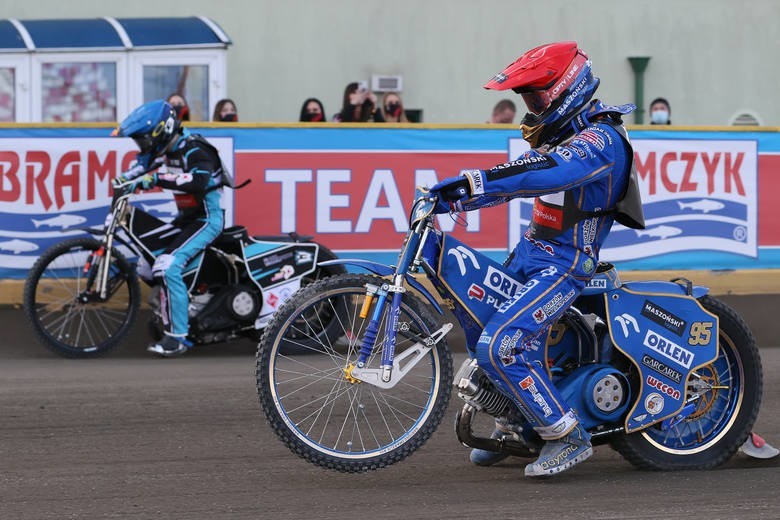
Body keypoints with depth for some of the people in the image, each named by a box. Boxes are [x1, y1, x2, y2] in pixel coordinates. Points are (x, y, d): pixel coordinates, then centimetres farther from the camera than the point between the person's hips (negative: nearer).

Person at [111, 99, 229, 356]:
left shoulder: (193, 149, -22)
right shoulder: (167, 147, 7)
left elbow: (199, 181, -41)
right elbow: (145, 161, 28)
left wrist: (157, 179, -42)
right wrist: (125, 177, 10)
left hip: (206, 218, -10)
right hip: (187, 217, 10)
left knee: (168, 267, -24)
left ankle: (177, 337, -23)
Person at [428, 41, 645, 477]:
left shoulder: (600, 140, -20)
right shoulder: (559, 135, 13)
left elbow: (547, 173, -37)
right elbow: (516, 176, 15)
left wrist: (474, 182, -43)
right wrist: (451, 199, 2)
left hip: (564, 265, -11)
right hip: (531, 253, 11)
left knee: (499, 346, -23)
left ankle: (568, 437, -13)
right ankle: (513, 423, 32)